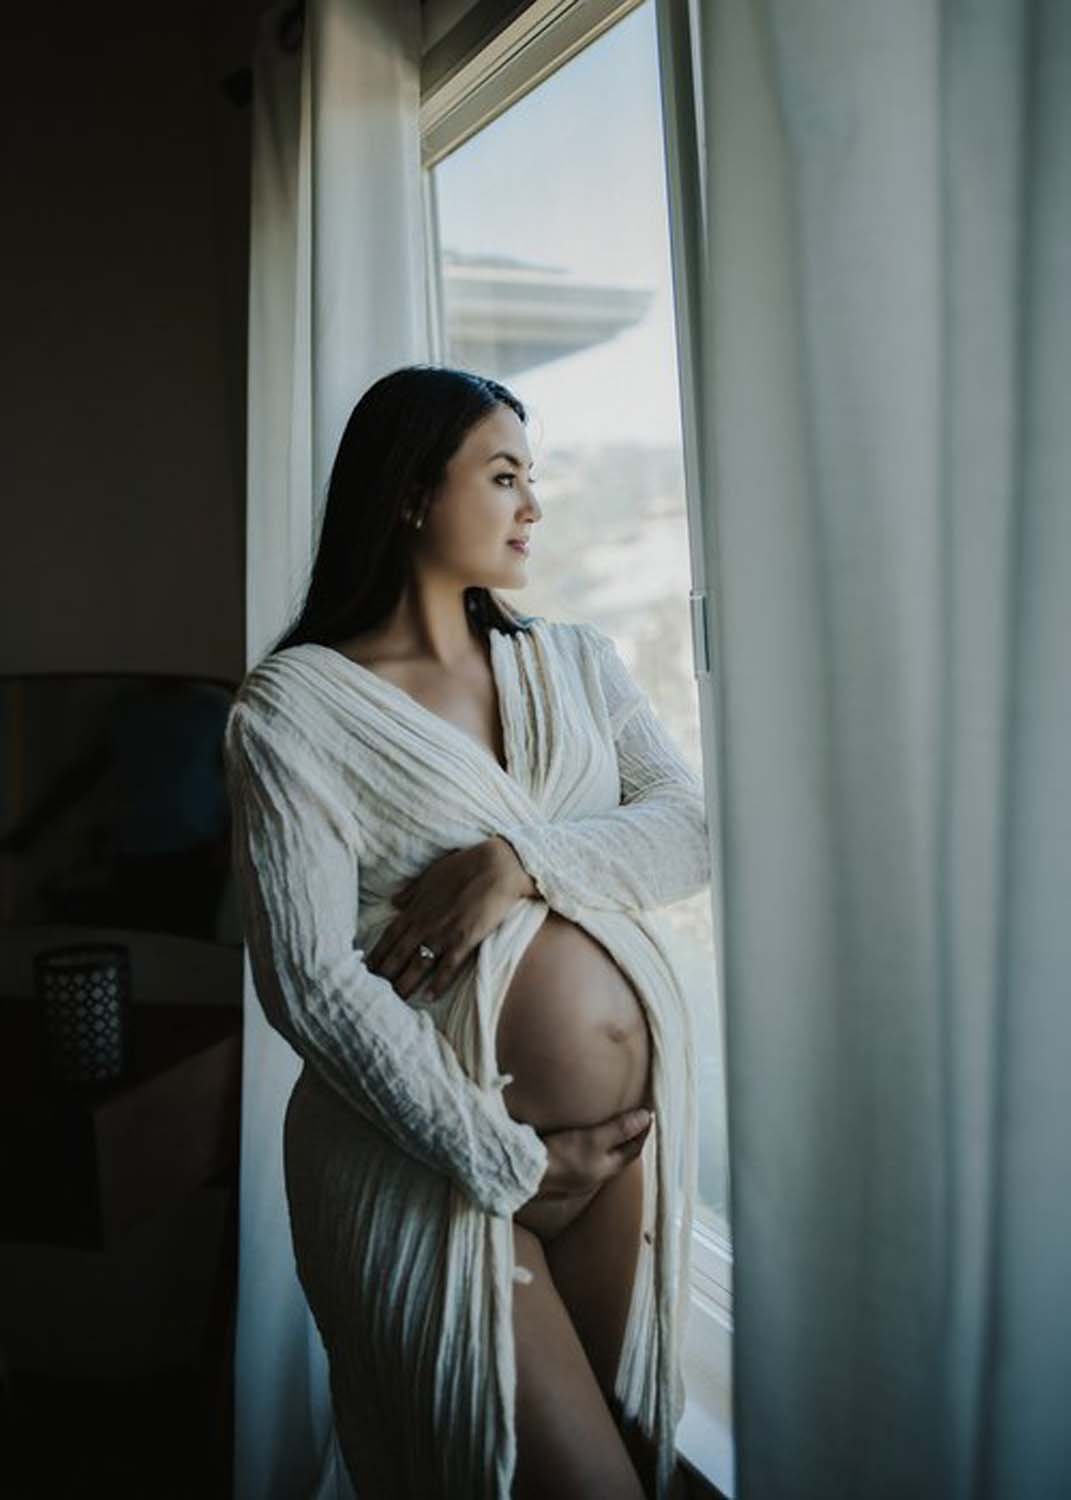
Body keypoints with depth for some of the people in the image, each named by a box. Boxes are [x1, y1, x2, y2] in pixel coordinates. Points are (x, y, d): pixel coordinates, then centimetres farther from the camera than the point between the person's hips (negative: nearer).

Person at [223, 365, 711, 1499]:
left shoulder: (577, 662, 9)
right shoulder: (296, 705, -9)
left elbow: (692, 832, -2)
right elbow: (309, 980, -15)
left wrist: (524, 859, -19)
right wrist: (506, 1162, -15)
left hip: (641, 1122, 5)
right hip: (435, 1152, -5)